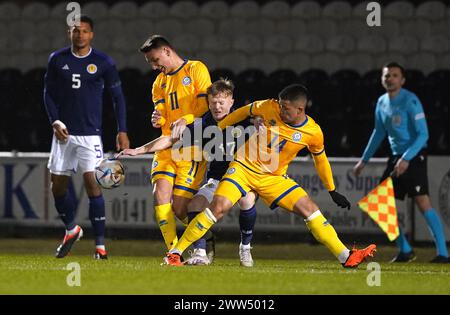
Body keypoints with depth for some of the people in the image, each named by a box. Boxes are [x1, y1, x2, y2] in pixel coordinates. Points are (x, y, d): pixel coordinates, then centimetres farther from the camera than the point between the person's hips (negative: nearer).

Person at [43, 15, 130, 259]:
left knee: (92, 183, -14)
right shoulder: (57, 60, 4)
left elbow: (117, 97, 4)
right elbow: (48, 93, 11)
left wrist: (122, 131, -1)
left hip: (90, 133, -3)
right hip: (64, 133, 3)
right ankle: (72, 230, 31)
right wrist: (55, 122, -4)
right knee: (57, 185, 5)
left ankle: (100, 244, -10)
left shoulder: (103, 63, -2)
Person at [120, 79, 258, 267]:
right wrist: (138, 150, -9)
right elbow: (171, 140, -6)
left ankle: (245, 248, -10)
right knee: (194, 205, -20)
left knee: (247, 200, -32)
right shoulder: (203, 124, -9)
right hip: (217, 178, 3)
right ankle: (200, 254, -12)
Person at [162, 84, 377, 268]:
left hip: (274, 178, 2)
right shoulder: (270, 108, -13)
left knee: (310, 209, -10)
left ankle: (346, 257, -5)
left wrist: (333, 192, 16)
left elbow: (320, 160, 9)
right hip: (244, 167, -2)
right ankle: (175, 253, -13)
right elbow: (244, 111, 6)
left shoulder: (313, 132, -9)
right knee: (219, 207, -21)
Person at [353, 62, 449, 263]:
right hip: (396, 156, 8)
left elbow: (423, 134, -17)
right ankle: (405, 251, 15)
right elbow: (379, 133, 24)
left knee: (422, 200, -19)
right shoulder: (382, 102, 11)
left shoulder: (410, 101, -13)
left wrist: (406, 159, -26)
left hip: (414, 155, -8)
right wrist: (364, 160, 26)